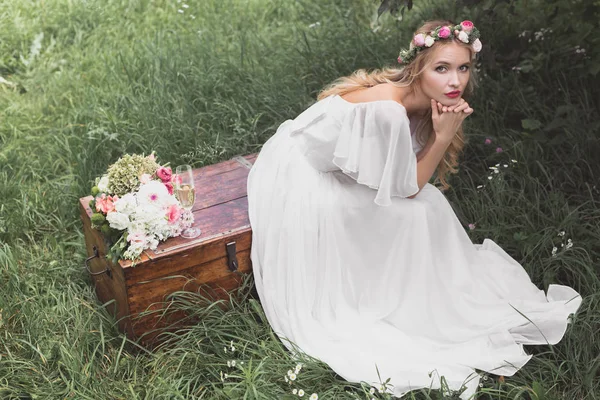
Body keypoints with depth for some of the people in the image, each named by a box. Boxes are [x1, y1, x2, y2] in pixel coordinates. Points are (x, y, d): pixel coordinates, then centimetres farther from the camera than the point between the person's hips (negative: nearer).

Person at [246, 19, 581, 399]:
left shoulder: (420, 101, -5)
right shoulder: (389, 110, -33)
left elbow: (410, 179, -3)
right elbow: (408, 188, -20)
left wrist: (445, 133, -16)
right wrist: (444, 136, -22)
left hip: (331, 171, 8)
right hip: (296, 183, -8)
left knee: (423, 206, -3)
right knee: (414, 206, -14)